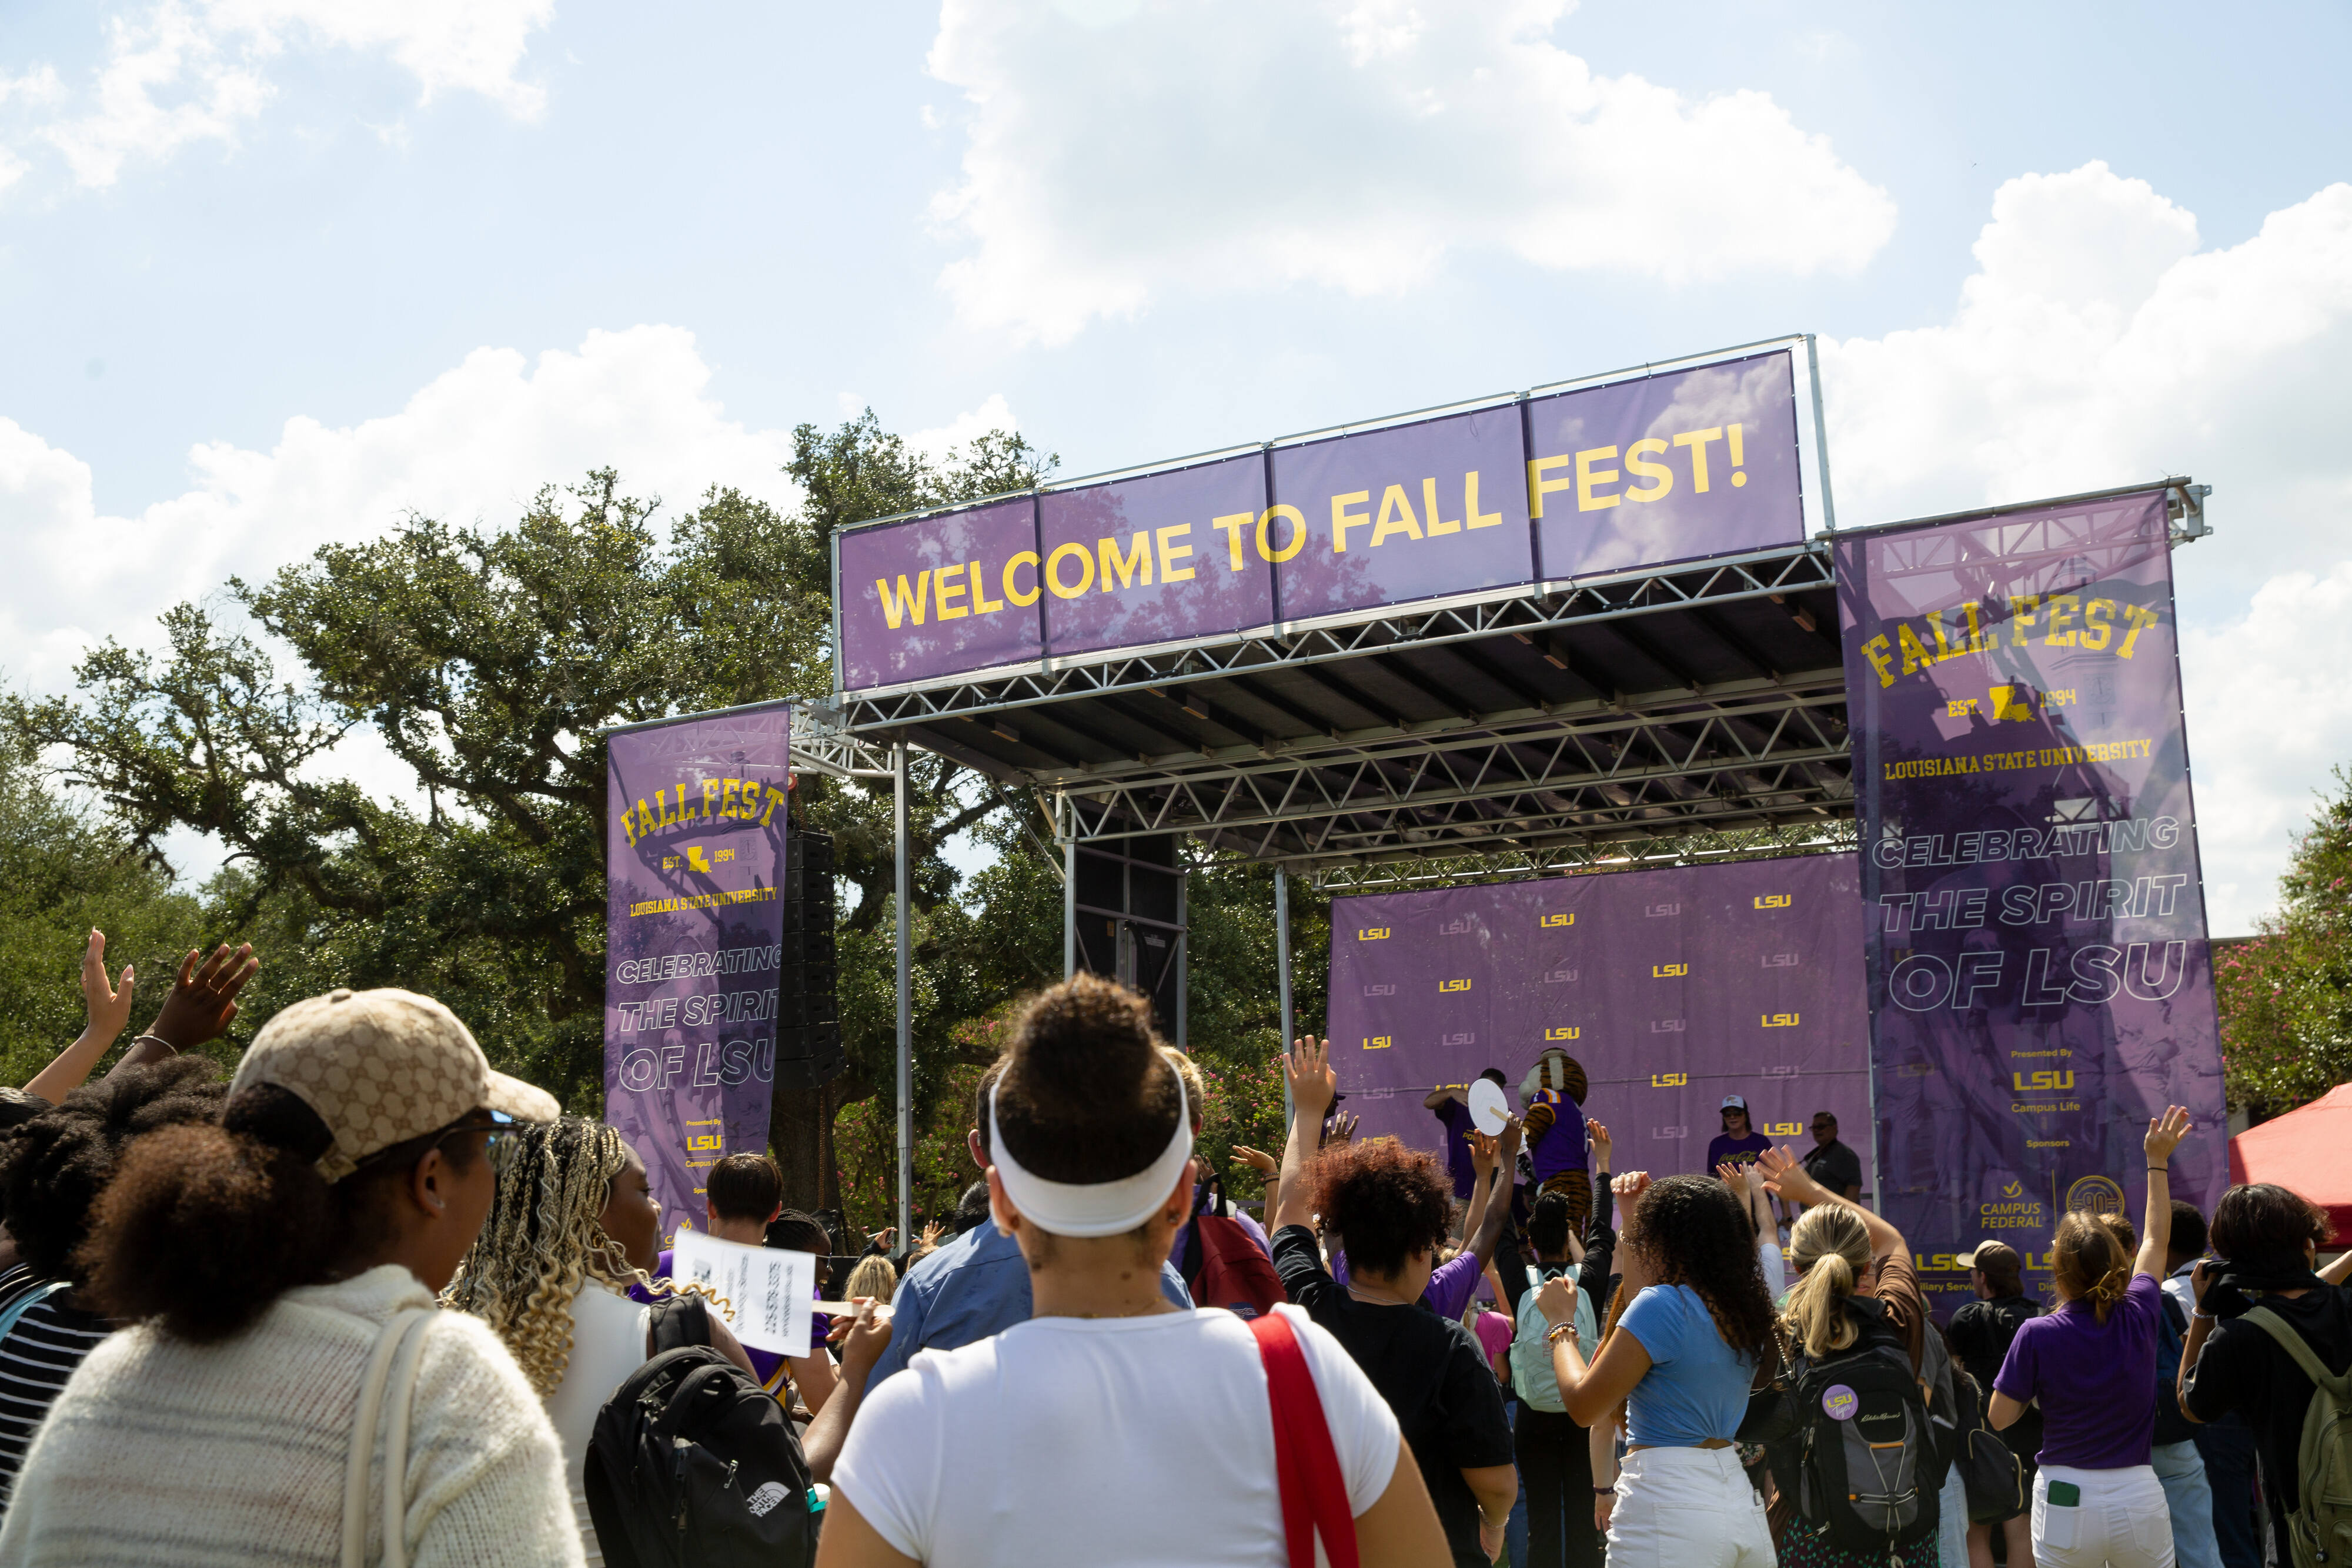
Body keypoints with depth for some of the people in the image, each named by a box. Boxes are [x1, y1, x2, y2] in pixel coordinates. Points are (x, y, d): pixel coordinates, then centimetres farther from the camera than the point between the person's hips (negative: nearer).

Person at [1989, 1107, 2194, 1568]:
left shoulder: (2038, 1335, -13)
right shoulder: (2138, 1319, -5)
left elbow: (1999, 1417, -4)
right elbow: (2156, 1240, 13)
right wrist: (2158, 1161, 22)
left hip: (2065, 1503, -2)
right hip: (2138, 1496, 2)